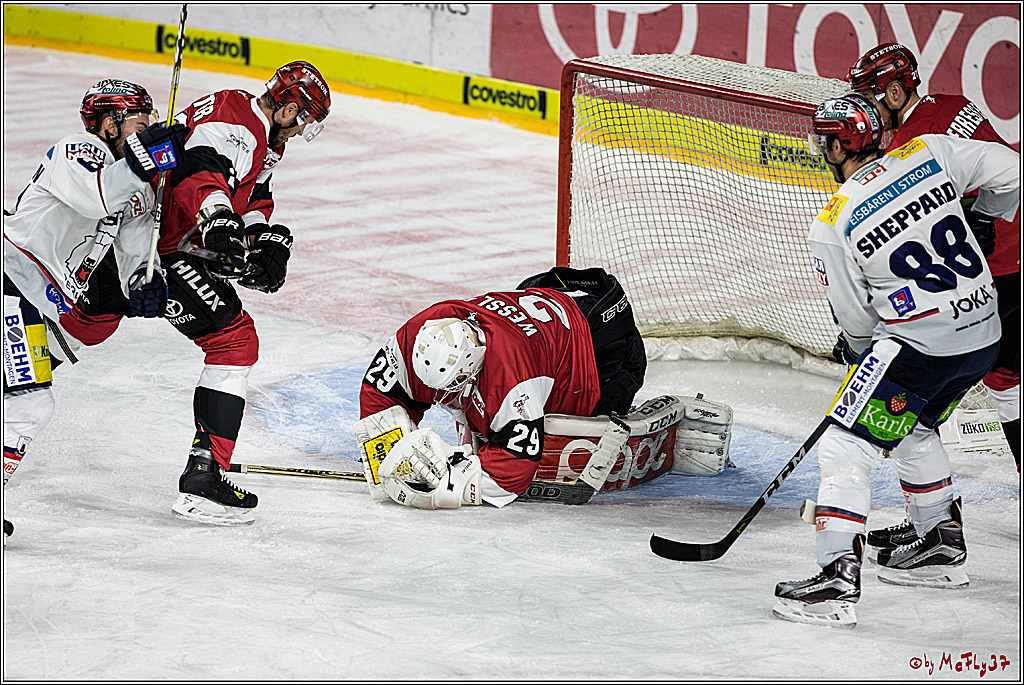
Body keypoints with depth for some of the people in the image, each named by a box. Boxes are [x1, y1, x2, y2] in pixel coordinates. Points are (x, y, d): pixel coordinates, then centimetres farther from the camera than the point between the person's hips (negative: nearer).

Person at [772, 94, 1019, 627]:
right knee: (914, 428, 30)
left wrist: (869, 356, 21)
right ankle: (942, 547, 38)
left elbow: (855, 318, 0)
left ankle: (838, 579, -16)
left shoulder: (831, 227, -9)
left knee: (844, 449, -5)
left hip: (919, 344, -7)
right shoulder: (929, 153, 2)